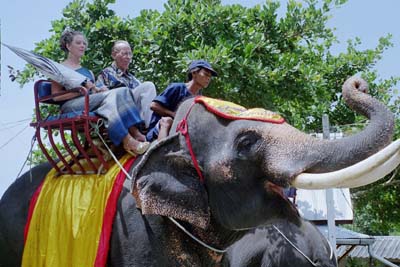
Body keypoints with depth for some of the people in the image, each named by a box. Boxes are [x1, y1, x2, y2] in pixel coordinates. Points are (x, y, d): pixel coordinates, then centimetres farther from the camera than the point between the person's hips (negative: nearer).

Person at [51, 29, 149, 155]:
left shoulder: (88, 72, 30)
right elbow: (56, 96, -2)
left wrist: (97, 90, -4)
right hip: (71, 106, -6)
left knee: (123, 91, -21)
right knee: (111, 95, -31)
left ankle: (135, 133, -38)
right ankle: (128, 141, -46)